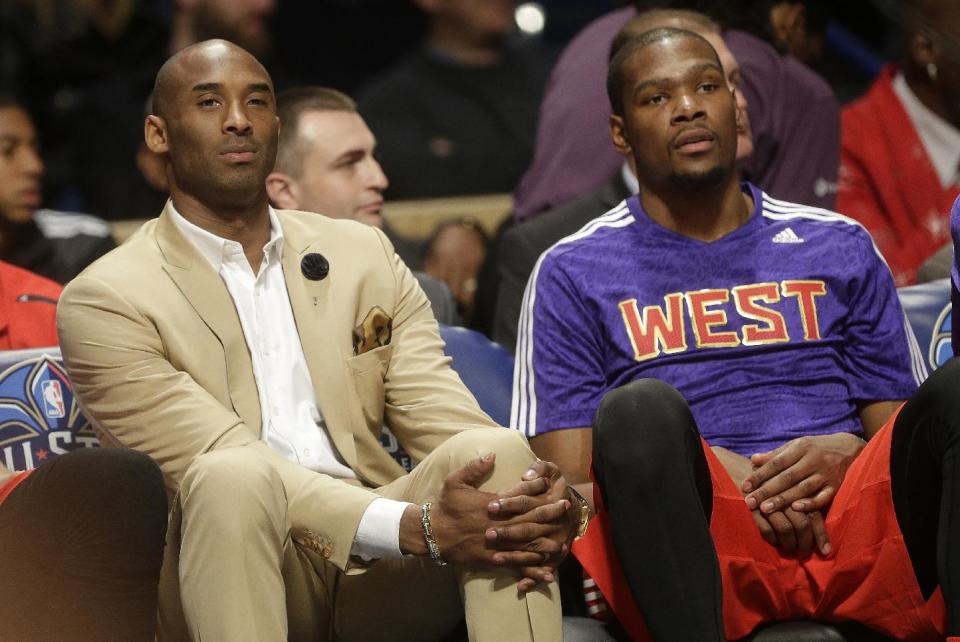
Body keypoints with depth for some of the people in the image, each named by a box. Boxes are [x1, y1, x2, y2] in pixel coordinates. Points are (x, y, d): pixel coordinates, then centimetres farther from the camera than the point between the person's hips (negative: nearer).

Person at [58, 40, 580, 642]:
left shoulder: (364, 253, 18)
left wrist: (547, 498, -18)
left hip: (384, 576, 4)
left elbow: (447, 418, 7)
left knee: (497, 450, -24)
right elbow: (224, 472, -12)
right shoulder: (105, 299, 1)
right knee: (233, 476, -35)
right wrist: (418, 526, -25)